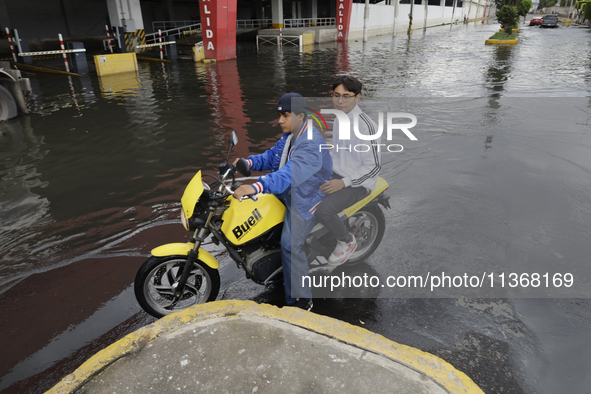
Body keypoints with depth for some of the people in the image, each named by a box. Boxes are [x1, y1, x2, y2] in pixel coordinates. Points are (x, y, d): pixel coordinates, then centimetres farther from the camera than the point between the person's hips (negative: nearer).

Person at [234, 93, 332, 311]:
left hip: (307, 198, -10)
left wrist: (256, 186, -55)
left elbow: (291, 173, -43)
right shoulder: (290, 136, 6)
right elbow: (272, 157, 13)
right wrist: (250, 162, -8)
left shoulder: (311, 144, -28)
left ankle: (300, 300, -3)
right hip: (289, 193, 11)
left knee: (291, 245, -18)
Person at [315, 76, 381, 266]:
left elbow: (374, 166, -20)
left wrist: (343, 182, -24)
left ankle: (347, 241, 1)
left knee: (323, 211, -28)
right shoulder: (338, 120, 8)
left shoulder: (366, 126, -21)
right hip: (336, 174, 8)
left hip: (358, 182, -8)